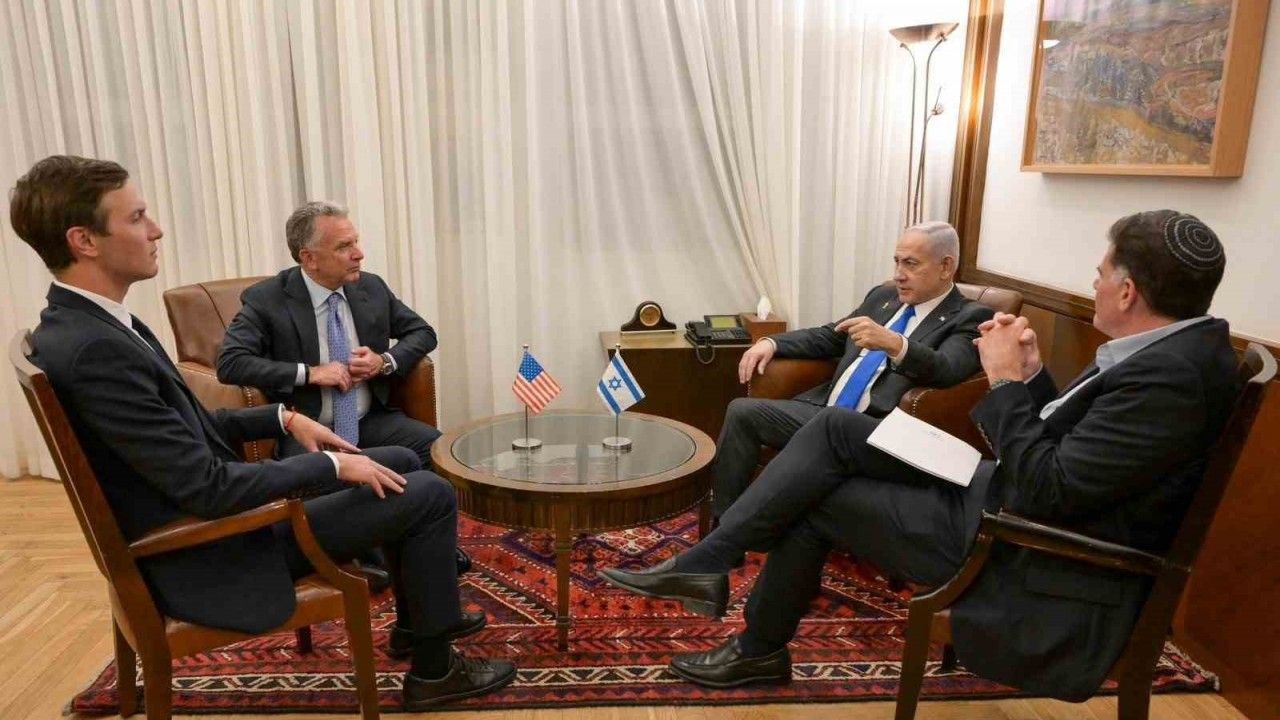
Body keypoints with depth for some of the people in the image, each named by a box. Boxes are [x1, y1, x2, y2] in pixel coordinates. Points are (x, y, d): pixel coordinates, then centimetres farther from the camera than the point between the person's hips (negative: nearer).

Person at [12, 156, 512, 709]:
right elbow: (208, 489, -28)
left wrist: (285, 418, 4)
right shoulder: (93, 349, -28)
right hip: (212, 557, -10)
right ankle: (433, 667, 12)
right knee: (430, 494, -7)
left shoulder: (84, 324, 4)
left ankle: (415, 619, 31)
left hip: (203, 510, 10)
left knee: (400, 462, 16)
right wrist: (332, 464, -17)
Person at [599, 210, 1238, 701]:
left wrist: (1006, 380, -18)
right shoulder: (1170, 347, 4)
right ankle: (705, 563, 2)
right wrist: (1032, 375, -3)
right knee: (835, 429, -2)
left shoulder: (1169, 377, -26)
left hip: (1025, 556, -9)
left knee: (816, 498, -2)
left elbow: (1046, 492, -26)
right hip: (1001, 497, 9)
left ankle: (760, 651, 21)